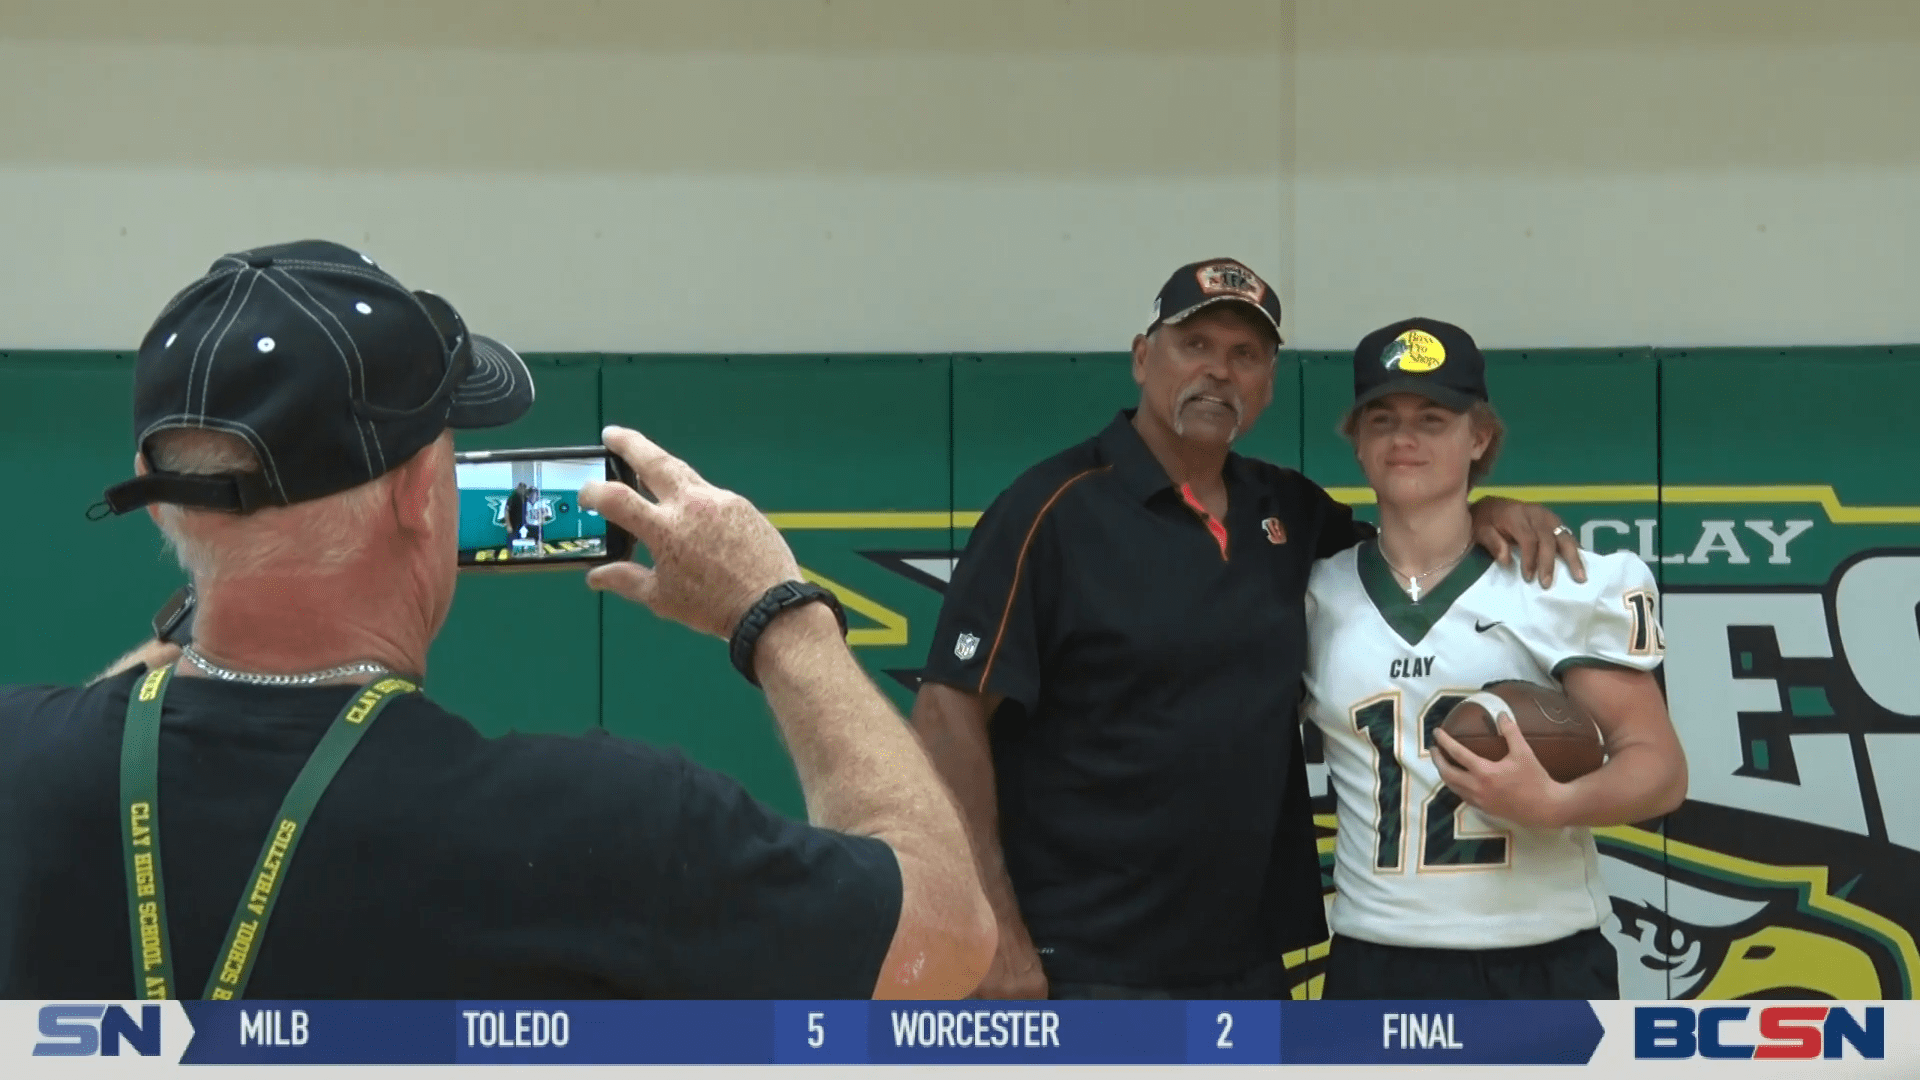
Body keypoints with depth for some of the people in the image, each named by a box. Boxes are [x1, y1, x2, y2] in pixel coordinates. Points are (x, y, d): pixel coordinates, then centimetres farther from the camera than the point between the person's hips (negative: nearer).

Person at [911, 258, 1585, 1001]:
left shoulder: (1289, 512, 7)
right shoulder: (1056, 508, -11)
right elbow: (948, 715, -14)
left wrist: (1479, 516, 3)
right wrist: (994, 935, -18)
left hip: (1249, 965, 6)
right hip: (1084, 970, -6)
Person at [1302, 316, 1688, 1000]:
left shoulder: (1568, 584, -2)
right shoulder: (1316, 597, 7)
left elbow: (1659, 767, -3)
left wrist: (1553, 802, -22)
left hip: (1544, 969, -2)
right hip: (1376, 971, 3)